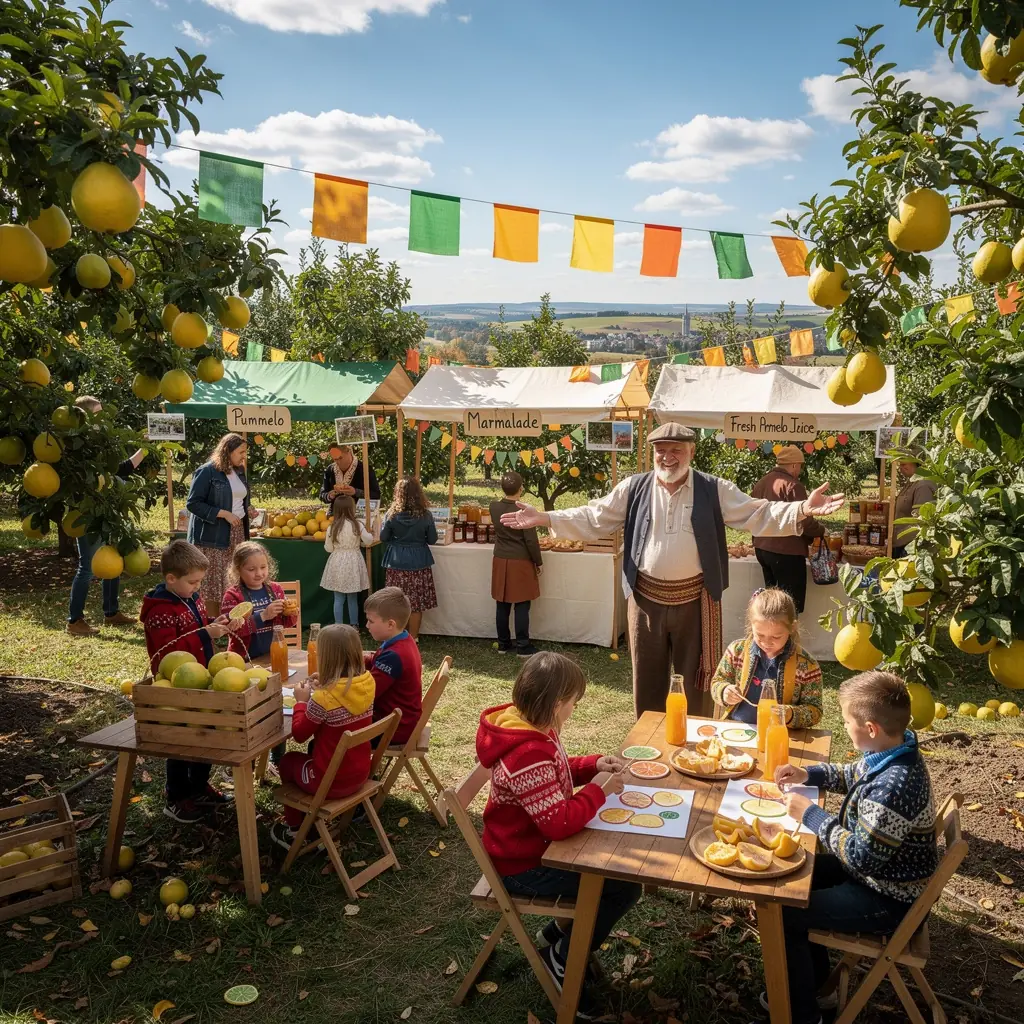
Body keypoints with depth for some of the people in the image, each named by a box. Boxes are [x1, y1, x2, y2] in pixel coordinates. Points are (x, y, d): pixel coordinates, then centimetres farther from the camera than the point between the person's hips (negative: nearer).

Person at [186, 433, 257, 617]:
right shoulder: (207, 471, -11)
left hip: (237, 533, 7)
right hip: (213, 536, -7)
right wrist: (223, 513, -19)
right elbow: (192, 503, -14)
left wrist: (248, 509, 5)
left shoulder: (239, 471, 12)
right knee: (214, 582, -2)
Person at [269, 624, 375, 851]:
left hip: (332, 781, -6)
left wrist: (302, 701, 0)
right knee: (313, 752, 33)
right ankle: (308, 816, 43)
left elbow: (299, 734, -12)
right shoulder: (366, 684, -9)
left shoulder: (323, 698, -28)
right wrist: (325, 686, 6)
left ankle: (293, 828, 36)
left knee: (288, 762, 24)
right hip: (360, 773, 6)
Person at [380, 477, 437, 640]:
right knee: (416, 603, 7)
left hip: (397, 561, 1)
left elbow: (383, 537, 0)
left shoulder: (392, 513, -8)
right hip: (418, 562, -1)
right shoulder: (425, 515, -9)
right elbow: (432, 540, -2)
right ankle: (412, 638, 15)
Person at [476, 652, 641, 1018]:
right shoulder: (528, 755, -35)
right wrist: (599, 789, -22)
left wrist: (594, 765, -2)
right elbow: (560, 823, -35)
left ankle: (562, 931, 26)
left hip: (536, 844, 10)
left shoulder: (531, 727, -3)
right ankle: (562, 960, 11)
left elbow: (555, 773, 14)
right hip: (526, 866, -10)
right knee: (625, 886, -7)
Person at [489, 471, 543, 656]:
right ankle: (522, 647, 6)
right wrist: (538, 562, -2)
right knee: (522, 606, 2)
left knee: (503, 605, 12)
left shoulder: (494, 507, -2)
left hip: (500, 561, 5)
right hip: (521, 563, -5)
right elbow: (531, 541, -15)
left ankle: (503, 644, 20)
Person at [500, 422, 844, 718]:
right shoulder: (634, 489, 1)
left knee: (699, 679, 11)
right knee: (647, 680, 14)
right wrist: (545, 518, -7)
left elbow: (758, 515, -6)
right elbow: (592, 519, 3)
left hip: (695, 600, -1)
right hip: (646, 599, 2)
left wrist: (802, 510, -22)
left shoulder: (714, 490, -3)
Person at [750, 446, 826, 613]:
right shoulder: (792, 485, -16)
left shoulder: (760, 483, 11)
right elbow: (803, 521, -19)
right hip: (786, 551, -9)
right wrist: (821, 531, -2)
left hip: (762, 548, 9)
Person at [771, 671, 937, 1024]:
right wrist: (809, 775, 1)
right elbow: (853, 776, 15)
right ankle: (812, 977, 32)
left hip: (886, 901, -9)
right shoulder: (892, 752, -7)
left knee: (782, 914, -9)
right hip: (877, 870, 10)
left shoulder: (894, 787, -37)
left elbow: (861, 856, -29)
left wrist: (810, 814, -20)